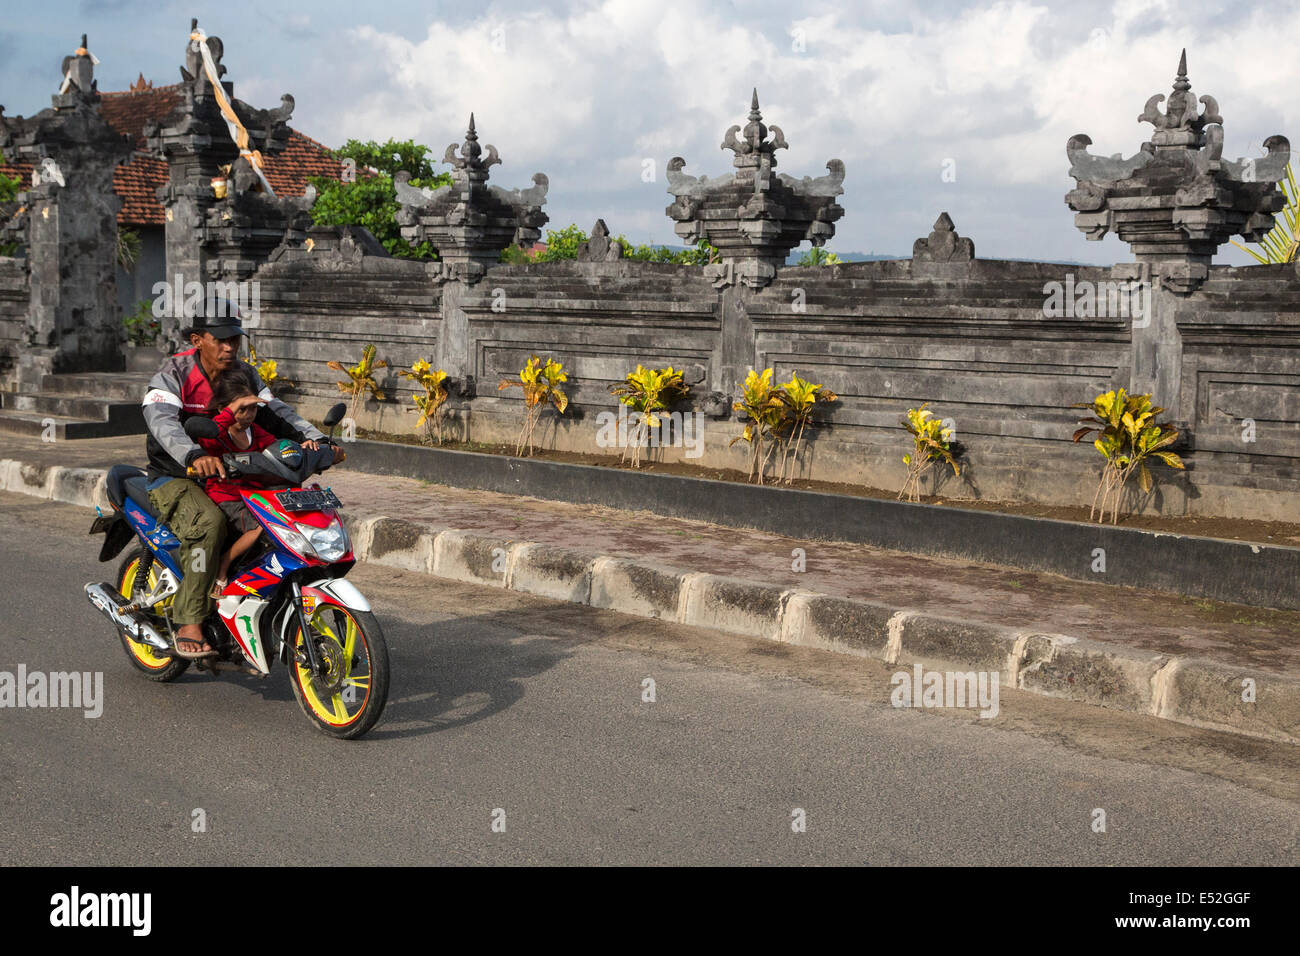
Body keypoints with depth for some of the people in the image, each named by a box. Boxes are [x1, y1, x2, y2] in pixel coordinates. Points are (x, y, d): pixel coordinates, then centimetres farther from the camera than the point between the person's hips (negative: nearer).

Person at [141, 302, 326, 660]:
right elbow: (162, 422, -30)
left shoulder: (243, 375, 7)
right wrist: (194, 455, -51)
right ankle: (189, 625, -31)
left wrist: (311, 436, -19)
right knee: (209, 522, -36)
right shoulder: (173, 374, -13)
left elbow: (273, 410, 1)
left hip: (226, 474, 6)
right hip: (174, 479, -6)